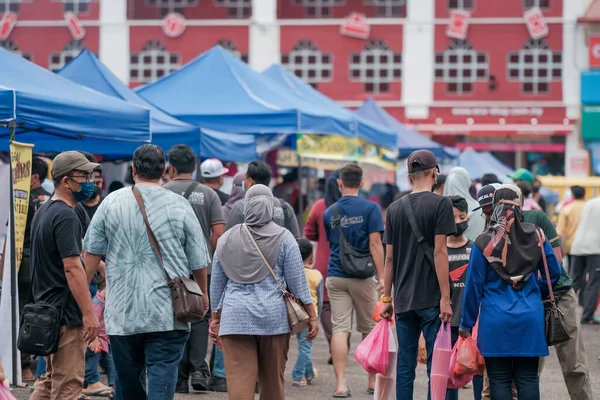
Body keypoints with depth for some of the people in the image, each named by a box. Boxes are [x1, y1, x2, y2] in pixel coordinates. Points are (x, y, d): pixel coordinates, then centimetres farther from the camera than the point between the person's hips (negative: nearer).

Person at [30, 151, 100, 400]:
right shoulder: (66, 216, -16)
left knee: (50, 380, 16)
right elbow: (72, 267, -22)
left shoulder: (43, 212, 14)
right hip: (66, 314, -10)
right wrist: (88, 313, -21)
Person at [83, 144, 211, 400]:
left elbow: (92, 254, 5)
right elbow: (198, 261, 3)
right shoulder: (179, 205, -2)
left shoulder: (111, 203, 2)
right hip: (167, 315, -2)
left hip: (122, 313, 2)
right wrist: (203, 293, 21)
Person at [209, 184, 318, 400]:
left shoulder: (226, 239, 7)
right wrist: (312, 316, 6)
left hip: (236, 318, 1)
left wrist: (215, 318, 23)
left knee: (239, 381, -5)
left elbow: (216, 285, 13)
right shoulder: (283, 238, 0)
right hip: (274, 317, 0)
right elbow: (298, 282, -1)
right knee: (273, 381, 11)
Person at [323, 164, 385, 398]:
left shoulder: (330, 212, 6)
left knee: (340, 329, -2)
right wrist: (381, 276, -10)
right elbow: (375, 243, -12)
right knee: (369, 329, 11)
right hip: (362, 277, -2)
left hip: (335, 277, 2)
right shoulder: (370, 208, -6)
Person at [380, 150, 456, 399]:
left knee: (405, 365, 8)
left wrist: (387, 298, 15)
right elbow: (439, 252, -11)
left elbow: (389, 257, 10)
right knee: (436, 365, -2)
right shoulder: (440, 204, -5)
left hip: (403, 299, 5)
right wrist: (445, 298, -11)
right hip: (431, 299, -5)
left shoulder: (395, 208, 9)